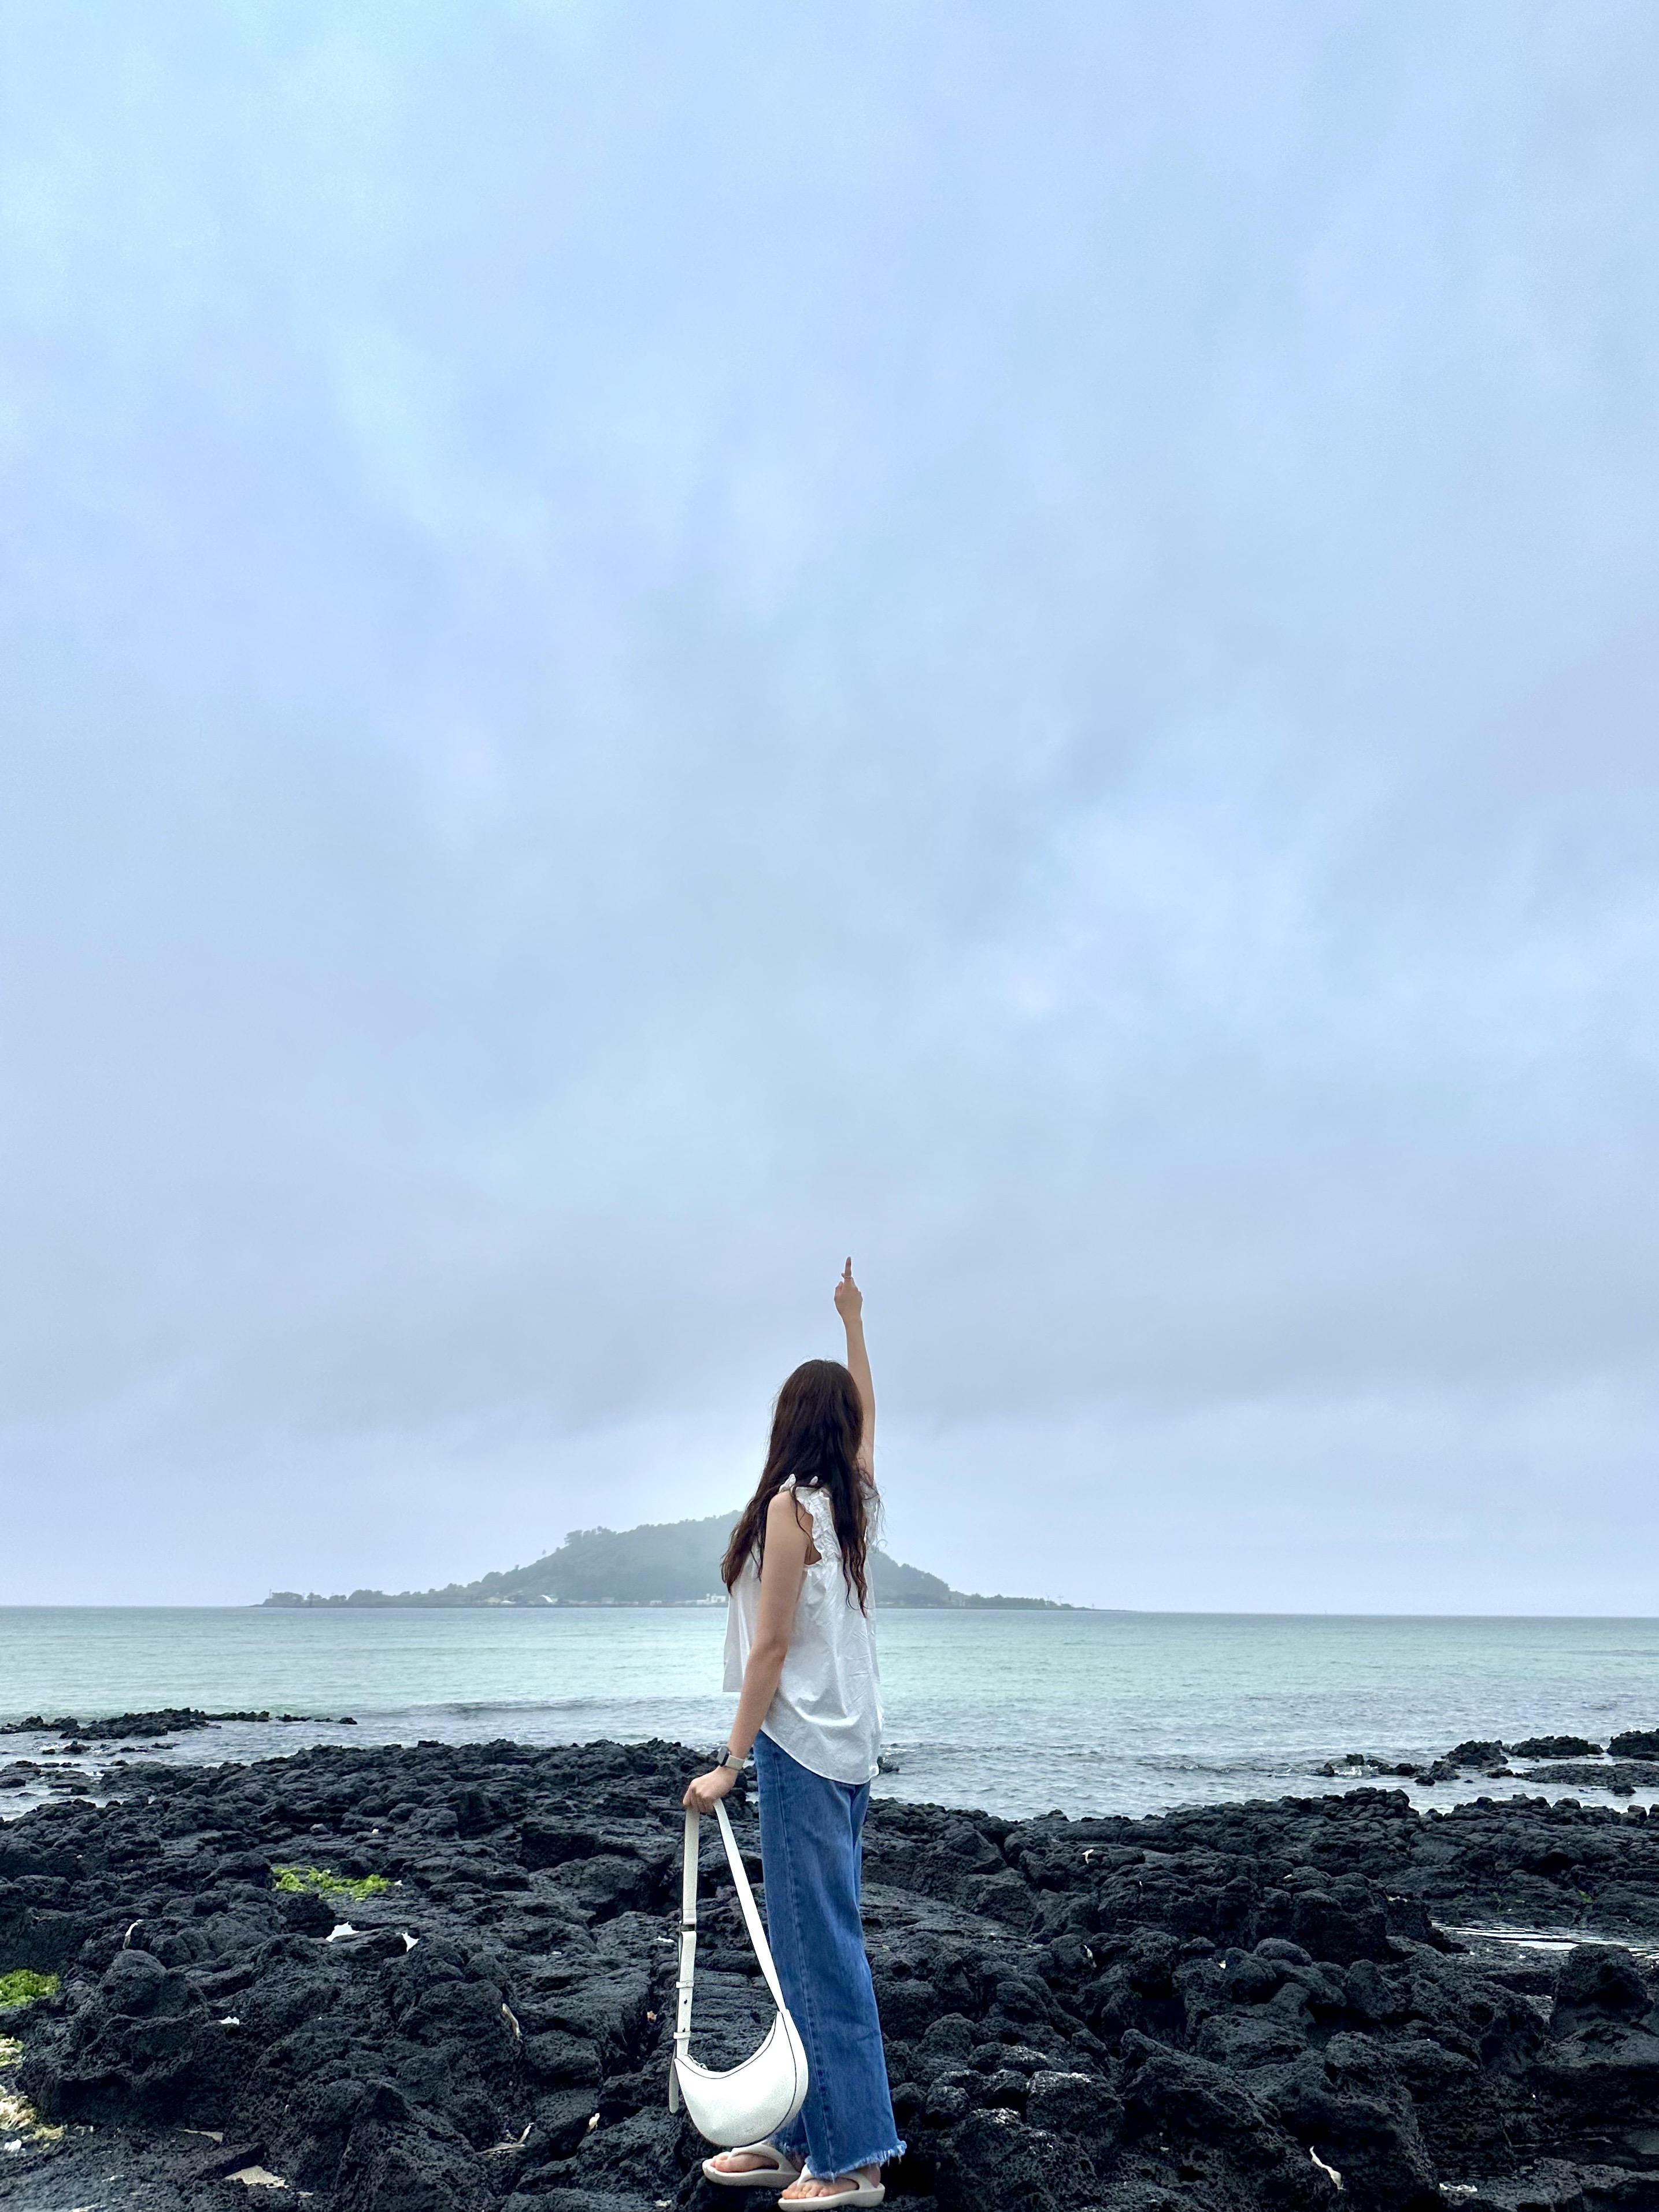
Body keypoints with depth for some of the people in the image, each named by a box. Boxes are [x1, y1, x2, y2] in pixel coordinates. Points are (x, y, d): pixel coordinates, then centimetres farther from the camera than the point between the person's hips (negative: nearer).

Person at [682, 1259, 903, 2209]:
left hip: (801, 1747, -8)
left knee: (820, 1947, 0)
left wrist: (731, 1764, -11)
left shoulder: (790, 1505, -13)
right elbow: (869, 1414, 25)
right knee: (814, 1942, 14)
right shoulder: (856, 1498, 6)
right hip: (851, 1747, 8)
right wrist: (854, 1322, 37)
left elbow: (771, 1648, -15)